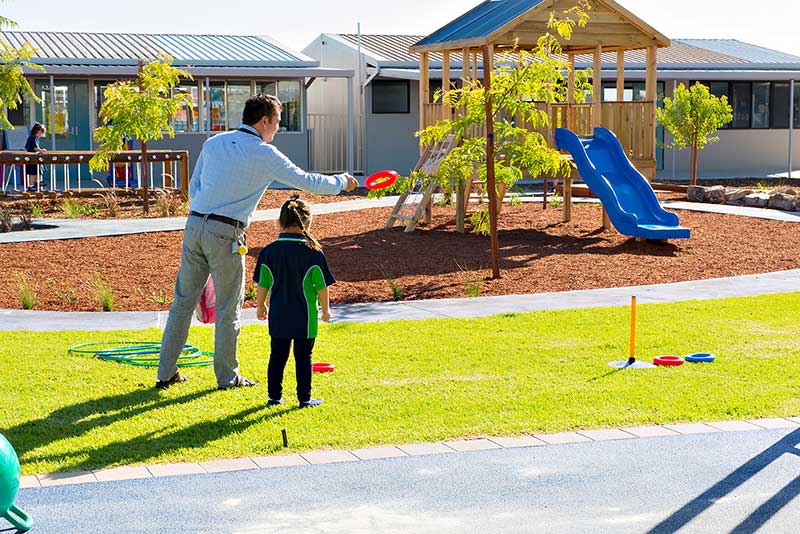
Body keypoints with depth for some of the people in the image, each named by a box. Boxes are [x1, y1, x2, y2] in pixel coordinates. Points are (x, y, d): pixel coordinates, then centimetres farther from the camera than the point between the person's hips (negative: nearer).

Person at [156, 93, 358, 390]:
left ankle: (166, 373, 16)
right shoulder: (264, 154, -4)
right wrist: (341, 182, 17)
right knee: (228, 308, 6)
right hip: (225, 235, -6)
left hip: (194, 224, 6)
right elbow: (307, 182, 2)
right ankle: (227, 377, 14)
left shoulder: (213, 143, 13)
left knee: (183, 301, 11)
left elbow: (193, 188, 17)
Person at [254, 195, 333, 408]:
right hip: (305, 317, -2)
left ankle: (274, 396, 17)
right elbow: (322, 286, -5)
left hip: (278, 316, 3)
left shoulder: (269, 251, -3)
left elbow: (262, 285, 2)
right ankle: (304, 398, 10)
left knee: (277, 356, 13)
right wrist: (326, 309, 10)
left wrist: (260, 306, 19)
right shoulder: (314, 252, -10)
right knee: (303, 357, 6)